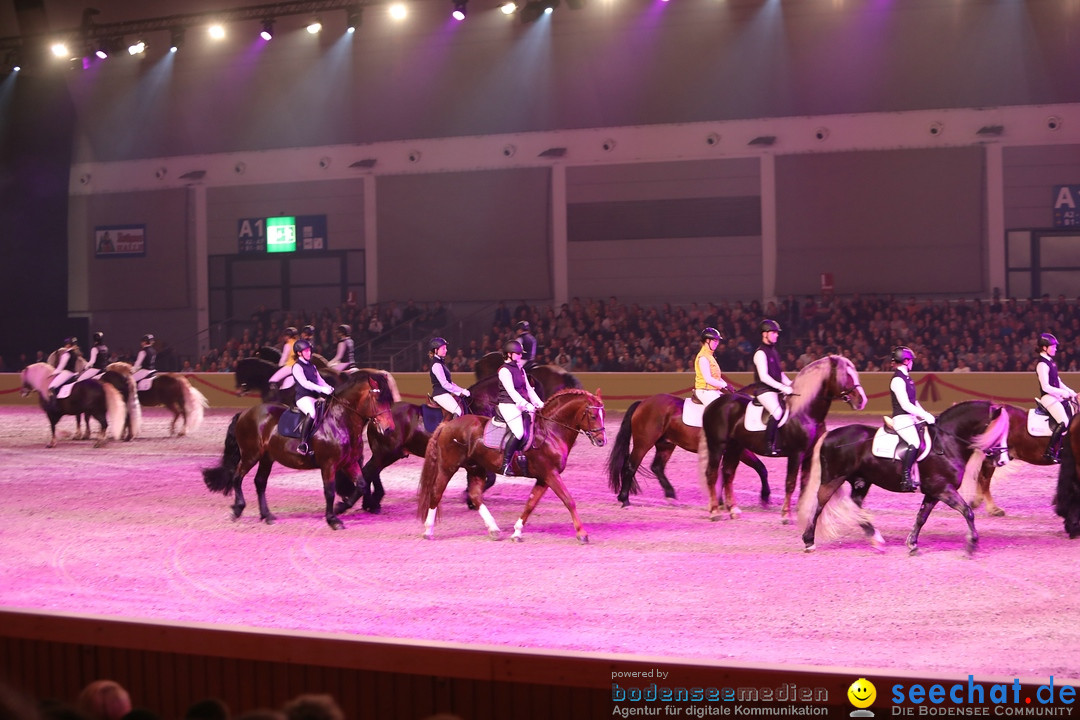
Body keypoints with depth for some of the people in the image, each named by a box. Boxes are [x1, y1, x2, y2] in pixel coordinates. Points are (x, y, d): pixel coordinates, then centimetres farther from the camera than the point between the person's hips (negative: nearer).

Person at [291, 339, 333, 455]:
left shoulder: (312, 367, 21)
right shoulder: (297, 367, -4)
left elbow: (320, 380, 17)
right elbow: (304, 383, -17)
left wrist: (329, 388, -5)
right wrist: (322, 389, -25)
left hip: (315, 397, 9)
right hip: (303, 397, -9)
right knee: (312, 413, -37)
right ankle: (303, 443, -39)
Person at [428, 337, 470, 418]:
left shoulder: (440, 362, 17)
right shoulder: (436, 365, -14)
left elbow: (449, 382, 20)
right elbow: (445, 384, -19)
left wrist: (461, 390, 11)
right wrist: (461, 391, -14)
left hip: (445, 393, 10)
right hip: (440, 394, -10)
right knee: (459, 412, -23)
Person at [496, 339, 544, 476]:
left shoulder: (520, 369, 17)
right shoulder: (504, 370, -9)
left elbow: (528, 388, 18)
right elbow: (511, 391, -18)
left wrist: (538, 403, 5)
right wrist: (526, 405, -24)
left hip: (522, 406, 9)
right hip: (509, 405, -9)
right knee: (519, 432, -21)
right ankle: (505, 464, -15)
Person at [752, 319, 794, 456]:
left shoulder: (773, 351, 18)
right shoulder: (761, 353, -11)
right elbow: (764, 377, -20)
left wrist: (790, 384, 9)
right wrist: (783, 387, -23)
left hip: (776, 390, 9)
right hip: (764, 391, -9)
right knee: (778, 411, -30)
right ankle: (769, 445, -24)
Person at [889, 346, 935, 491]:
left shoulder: (906, 378, 16)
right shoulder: (898, 380, -15)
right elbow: (905, 405, -20)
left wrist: (924, 414, 10)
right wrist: (925, 415, -17)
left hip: (911, 418, 10)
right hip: (902, 419, -10)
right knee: (915, 443, -29)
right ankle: (906, 479, -31)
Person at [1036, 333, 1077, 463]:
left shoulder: (1050, 361, 15)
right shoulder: (1042, 364, -15)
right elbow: (1046, 387, -21)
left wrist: (1069, 391, 10)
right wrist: (1063, 392, -17)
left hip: (1057, 395, 10)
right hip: (1048, 397, -10)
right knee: (1063, 422, -21)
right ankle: (1049, 451, -16)